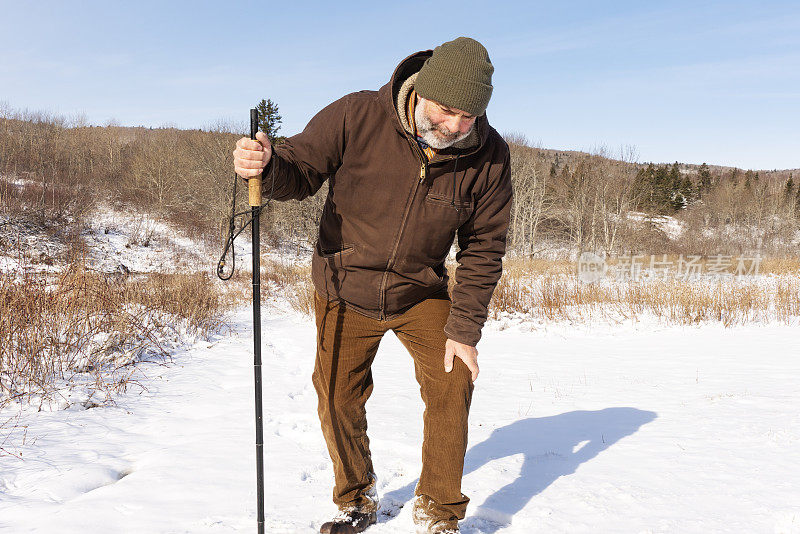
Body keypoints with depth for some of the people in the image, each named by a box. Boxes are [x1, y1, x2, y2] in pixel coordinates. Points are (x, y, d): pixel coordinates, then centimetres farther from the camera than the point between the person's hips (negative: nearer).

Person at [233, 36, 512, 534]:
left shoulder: (489, 156, -17)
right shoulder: (356, 116, -23)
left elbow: (484, 248, -11)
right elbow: (302, 168, -13)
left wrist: (464, 329, -14)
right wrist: (267, 166, -38)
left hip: (421, 293, 1)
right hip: (345, 291, 0)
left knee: (451, 385, -9)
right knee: (338, 399, 7)